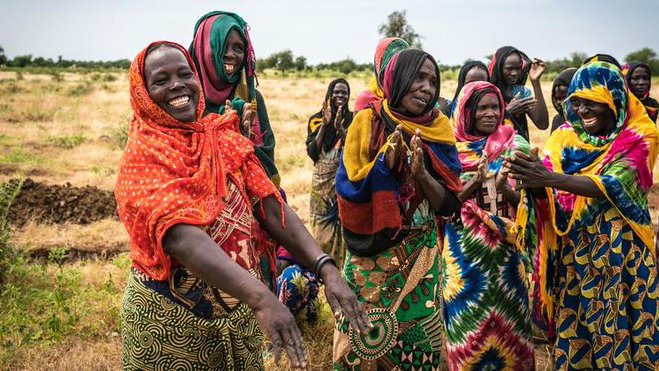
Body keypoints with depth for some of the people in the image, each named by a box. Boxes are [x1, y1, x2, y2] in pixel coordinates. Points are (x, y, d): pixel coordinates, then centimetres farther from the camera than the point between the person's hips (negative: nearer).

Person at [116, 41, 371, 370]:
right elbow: (181, 236, -29)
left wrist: (325, 268, -21)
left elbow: (272, 208, -7)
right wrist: (262, 299, -41)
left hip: (241, 311, 4)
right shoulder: (143, 156, -14)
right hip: (171, 319, -4)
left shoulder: (224, 138, 1)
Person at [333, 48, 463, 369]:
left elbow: (449, 204, -4)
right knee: (364, 339, 8)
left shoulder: (438, 129, 0)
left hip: (420, 256, 2)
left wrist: (421, 173, -20)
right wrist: (384, 162, -23)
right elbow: (346, 192, -10)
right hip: (370, 256, -2)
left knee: (416, 339, 10)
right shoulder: (367, 123, -6)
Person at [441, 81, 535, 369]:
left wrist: (504, 188, -23)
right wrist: (472, 185, -21)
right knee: (468, 321, 9)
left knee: (505, 316, 11)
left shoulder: (514, 146, 0)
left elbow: (527, 198, -3)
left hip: (504, 248, 1)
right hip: (463, 250, -1)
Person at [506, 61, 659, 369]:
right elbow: (548, 191, -5)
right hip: (572, 250, 3)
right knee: (571, 327, 9)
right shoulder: (566, 137, 4)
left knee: (614, 330, 4)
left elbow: (609, 188, -22)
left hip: (618, 252, -3)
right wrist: (531, 181, -29)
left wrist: (549, 177, -34)